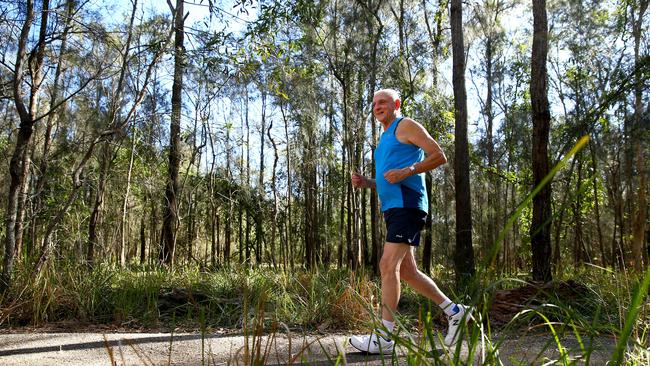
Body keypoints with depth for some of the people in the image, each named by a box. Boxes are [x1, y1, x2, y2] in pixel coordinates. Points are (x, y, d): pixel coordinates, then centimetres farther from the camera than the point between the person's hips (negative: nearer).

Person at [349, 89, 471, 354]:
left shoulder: (406, 126, 1)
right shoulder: (384, 140, 27)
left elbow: (439, 156, -7)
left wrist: (407, 171, -20)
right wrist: (366, 183, 11)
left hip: (407, 204, -10)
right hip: (392, 208, 10)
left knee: (388, 265, -16)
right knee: (406, 271, 10)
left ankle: (383, 338, -13)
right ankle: (455, 312, 22)